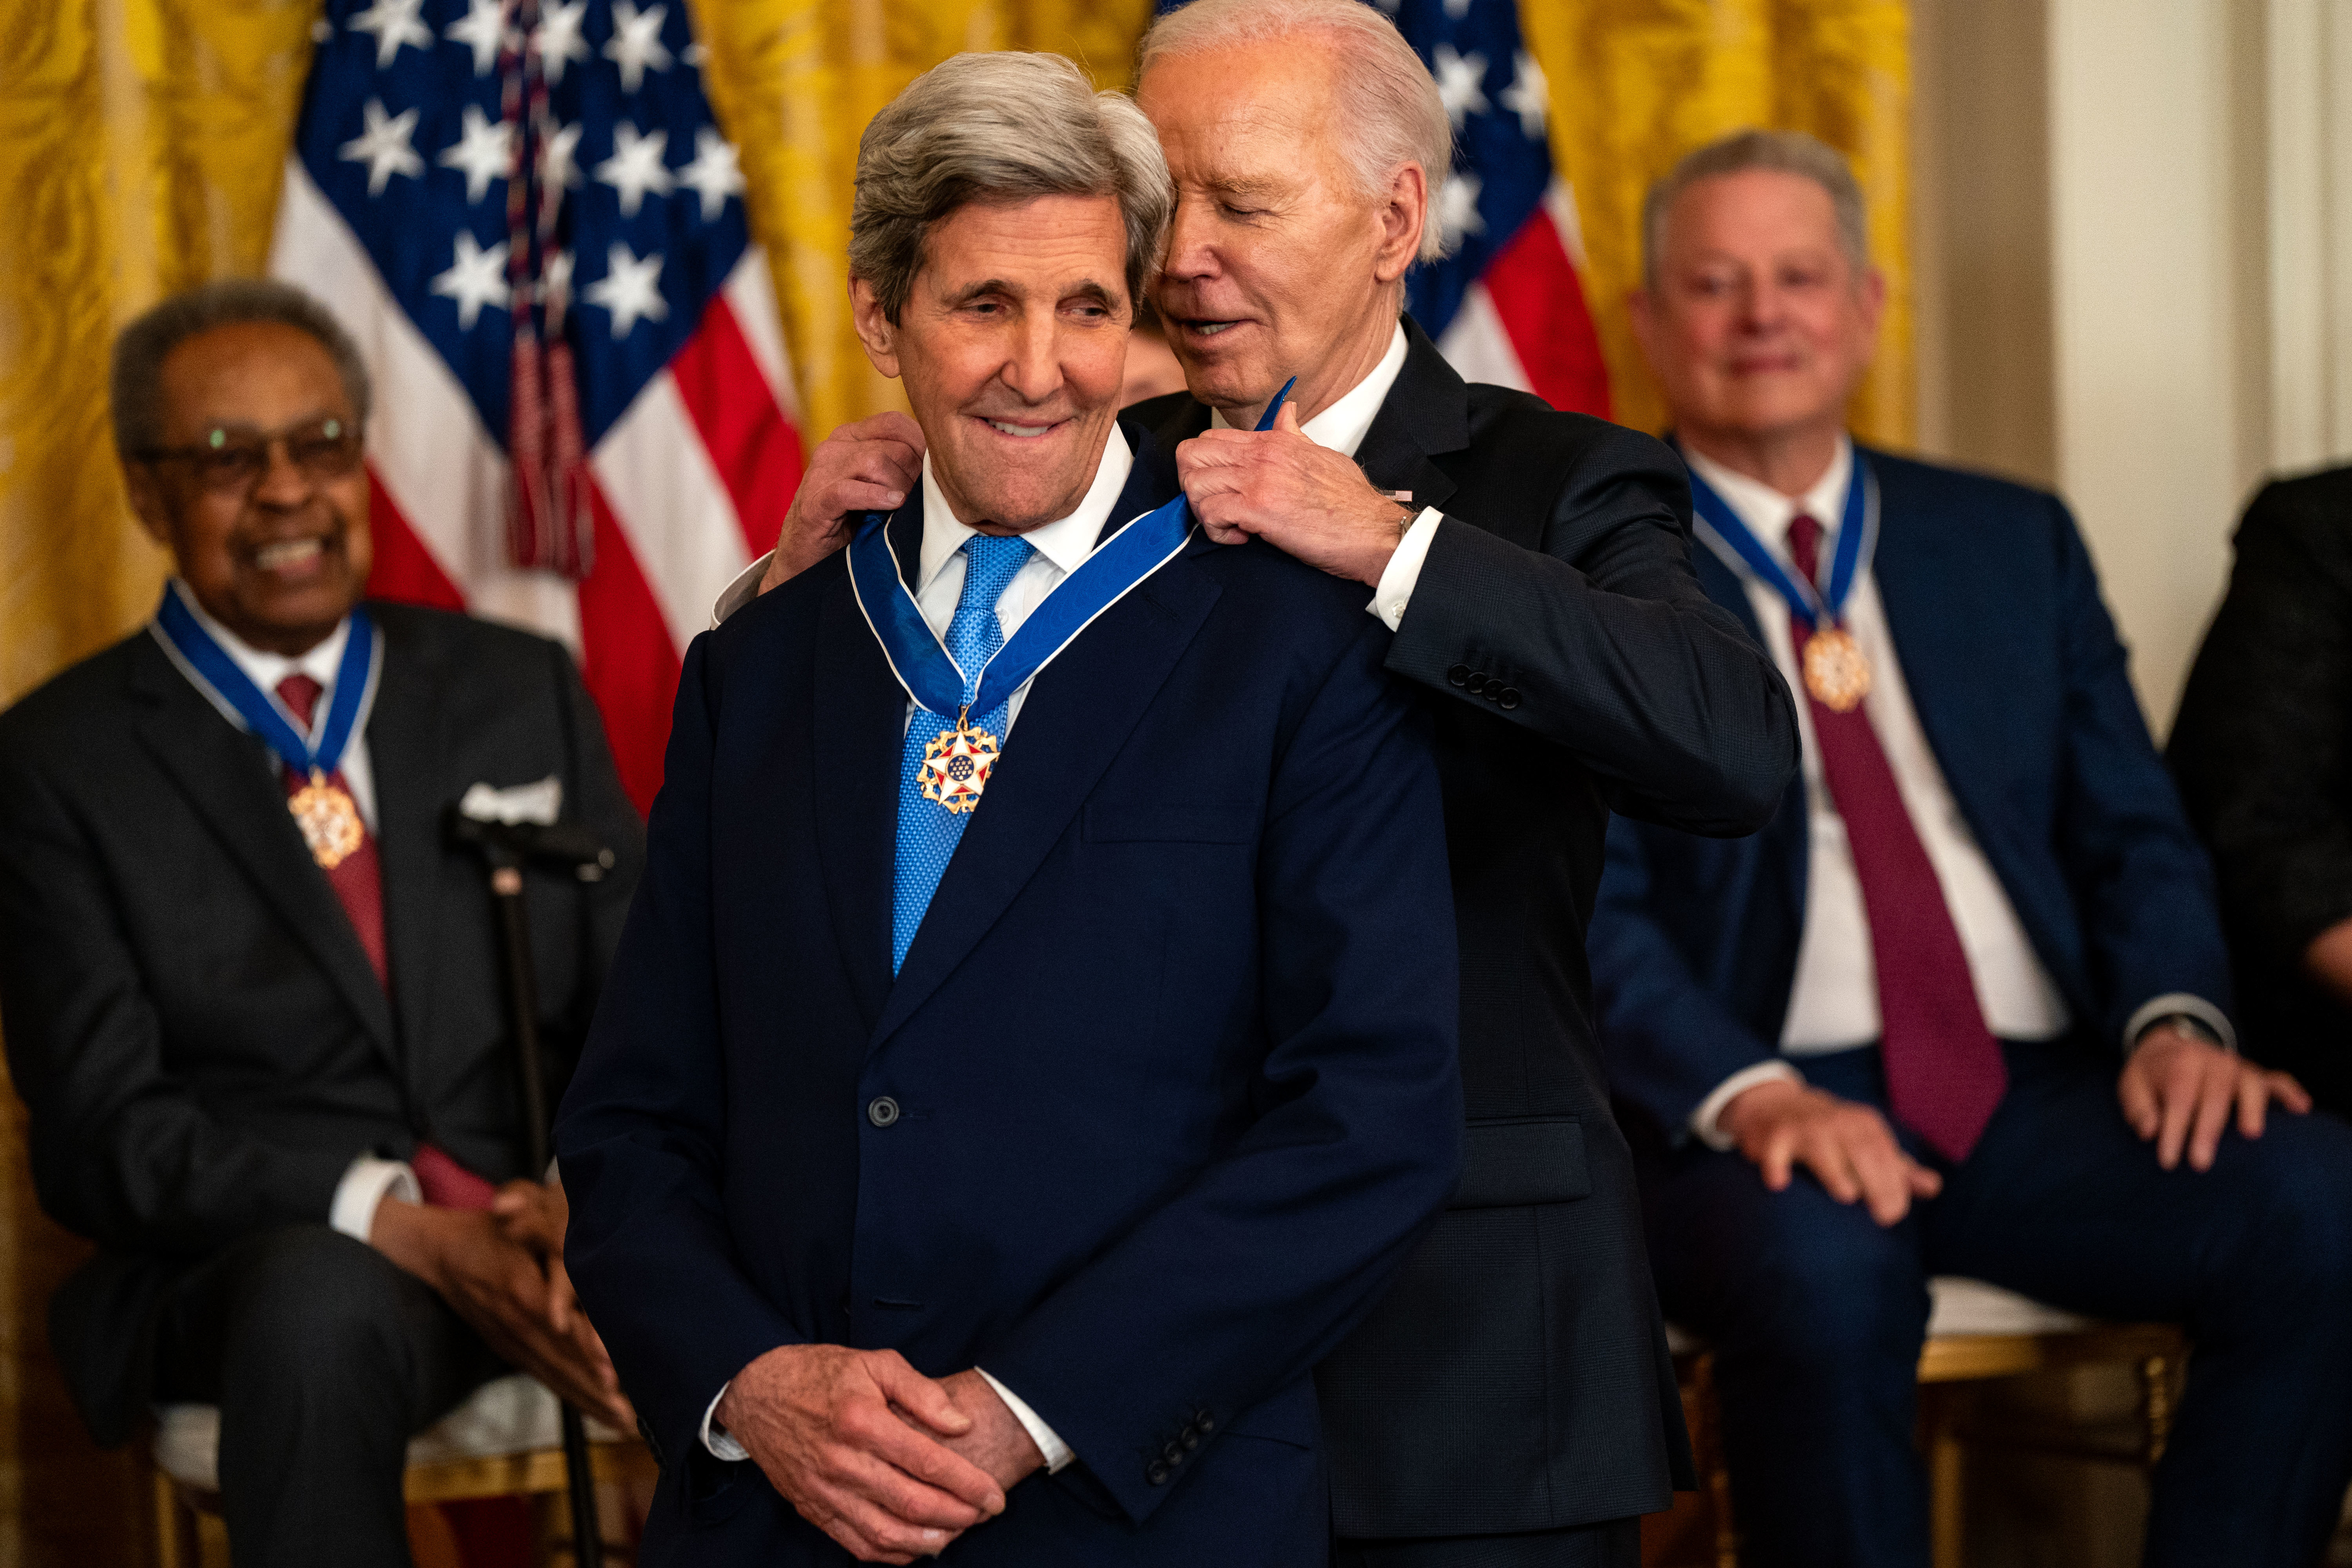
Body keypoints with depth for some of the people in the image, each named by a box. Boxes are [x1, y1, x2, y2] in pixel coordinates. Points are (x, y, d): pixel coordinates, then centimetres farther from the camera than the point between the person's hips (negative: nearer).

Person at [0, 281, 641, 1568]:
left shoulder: (521, 692, 16)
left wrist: (591, 1197, -12)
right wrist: (405, 1229, -17)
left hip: (560, 1225, 3)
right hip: (251, 1259, -3)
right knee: (319, 1304, -40)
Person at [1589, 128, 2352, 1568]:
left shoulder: (2015, 542, 20)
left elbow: (2134, 833, 16)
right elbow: (1590, 912, -4)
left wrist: (2175, 1016, -6)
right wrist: (1750, 1095, -23)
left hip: (2044, 1096, 4)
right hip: (1777, 1114, -4)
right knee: (1821, 1268, -38)